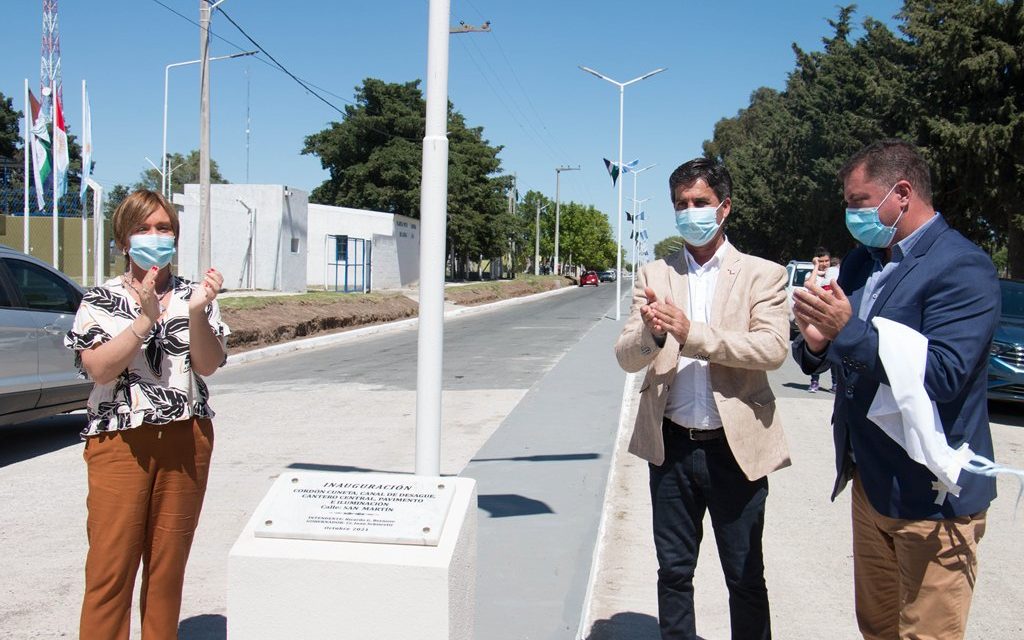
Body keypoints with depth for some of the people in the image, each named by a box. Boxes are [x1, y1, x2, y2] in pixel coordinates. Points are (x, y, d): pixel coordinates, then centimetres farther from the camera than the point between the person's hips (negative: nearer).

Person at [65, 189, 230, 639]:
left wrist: (197, 313, -20)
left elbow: (207, 365, -4)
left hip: (187, 438, 2)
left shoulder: (193, 296, 8)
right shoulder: (100, 300, 3)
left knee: (169, 564, 9)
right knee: (111, 565, -2)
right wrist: (146, 318, -21)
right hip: (120, 440, -2)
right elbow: (99, 368, -12)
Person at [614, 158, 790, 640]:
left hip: (736, 446, -2)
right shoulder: (654, 275, 6)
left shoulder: (763, 274, -1)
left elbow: (772, 348, -16)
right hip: (671, 445, 3)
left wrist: (692, 333, -26)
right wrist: (651, 334, -26)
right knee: (673, 571, 14)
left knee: (745, 577, 9)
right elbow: (626, 356, -3)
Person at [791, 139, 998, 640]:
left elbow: (941, 377, -26)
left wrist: (849, 330, -29)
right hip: (870, 482, 8)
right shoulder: (861, 262, 10)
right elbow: (837, 356, 12)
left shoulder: (962, 269, -15)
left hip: (929, 495, -8)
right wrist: (816, 343, -12)